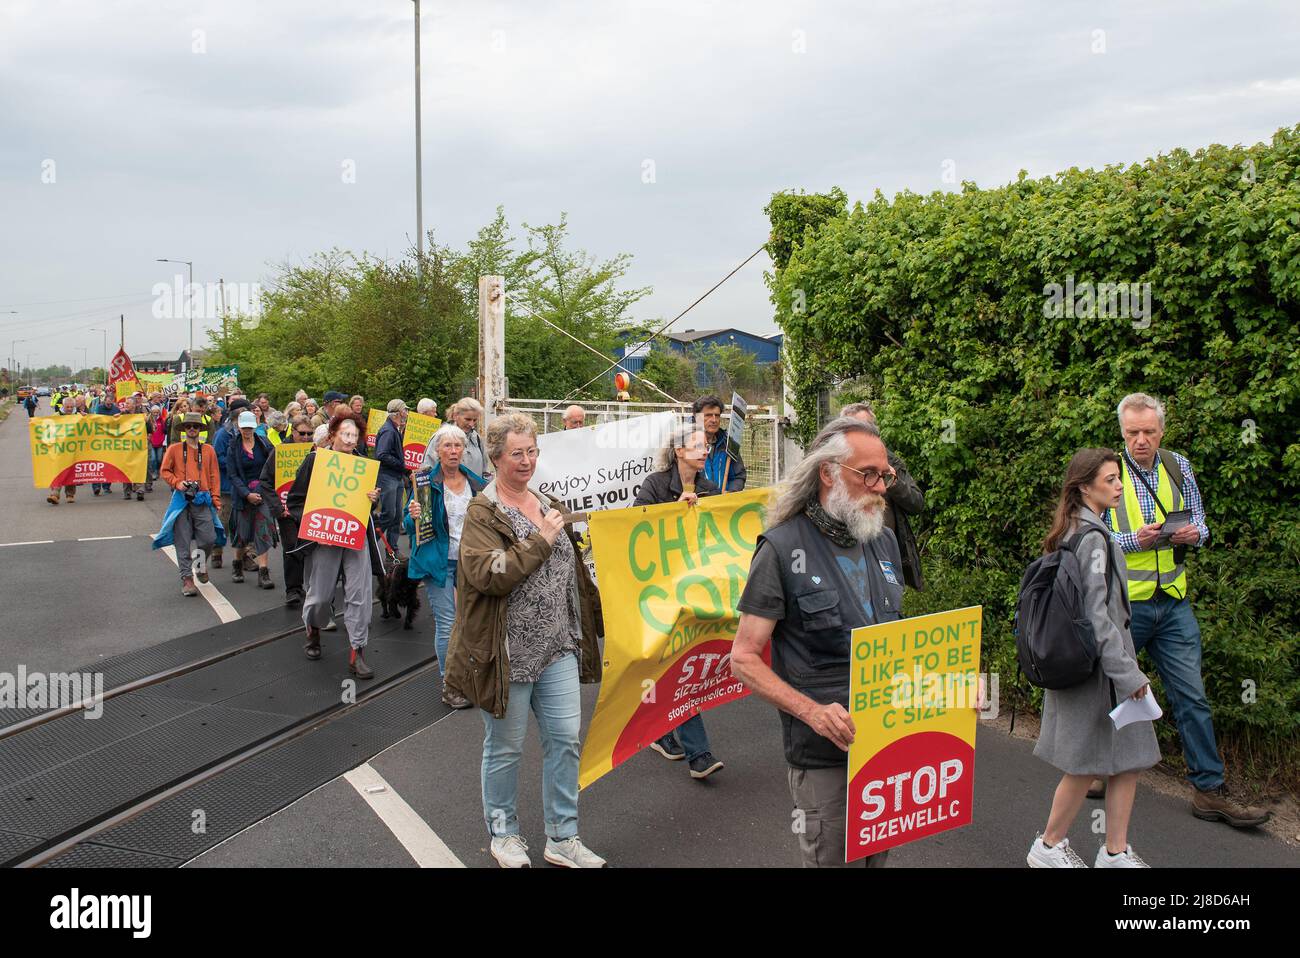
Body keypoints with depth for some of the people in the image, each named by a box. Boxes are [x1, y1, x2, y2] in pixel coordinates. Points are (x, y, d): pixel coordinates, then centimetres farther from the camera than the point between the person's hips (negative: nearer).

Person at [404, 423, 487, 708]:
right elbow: (408, 525, -3)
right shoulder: (425, 481, -4)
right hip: (438, 561, -4)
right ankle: (449, 686, 9)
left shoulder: (476, 484, 7)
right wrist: (413, 517, -23)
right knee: (447, 624, -3)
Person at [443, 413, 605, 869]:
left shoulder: (547, 504, 11)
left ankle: (562, 838, 20)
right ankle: (503, 833, 29)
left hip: (557, 646, 6)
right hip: (509, 652, -6)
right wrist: (540, 539, -21)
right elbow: (490, 575, -25)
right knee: (505, 747, 8)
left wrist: (586, 626, 22)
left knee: (565, 738, 6)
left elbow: (569, 569, 21)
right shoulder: (482, 514, -10)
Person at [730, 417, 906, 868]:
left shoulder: (884, 541, 6)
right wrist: (812, 711, -26)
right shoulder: (783, 548, -13)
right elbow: (744, 660, -13)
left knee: (878, 856, 19)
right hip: (823, 754, -5)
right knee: (827, 859, 9)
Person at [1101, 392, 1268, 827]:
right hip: (1122, 601, -3)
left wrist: (1194, 533, -9)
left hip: (1173, 600, 4)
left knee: (1192, 696, 4)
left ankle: (1209, 790, 11)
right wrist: (1135, 540, -21)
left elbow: (1200, 523, 14)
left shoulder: (1179, 467, 6)